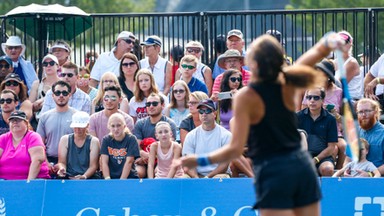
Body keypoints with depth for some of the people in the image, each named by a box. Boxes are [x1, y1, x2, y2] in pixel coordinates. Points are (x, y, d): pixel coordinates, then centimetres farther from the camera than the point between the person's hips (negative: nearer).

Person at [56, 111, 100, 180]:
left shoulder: (93, 141, 4)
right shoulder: (65, 140, 11)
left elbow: (93, 165, -3)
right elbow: (62, 162, 8)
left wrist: (84, 176, -22)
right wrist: (62, 168, -17)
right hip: (68, 178, 1)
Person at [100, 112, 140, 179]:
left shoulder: (131, 139, -2)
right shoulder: (106, 140, 5)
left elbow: (129, 162, -10)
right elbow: (104, 162, -2)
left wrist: (122, 180, -19)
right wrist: (107, 179, -16)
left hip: (129, 177, -2)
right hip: (111, 177, 2)